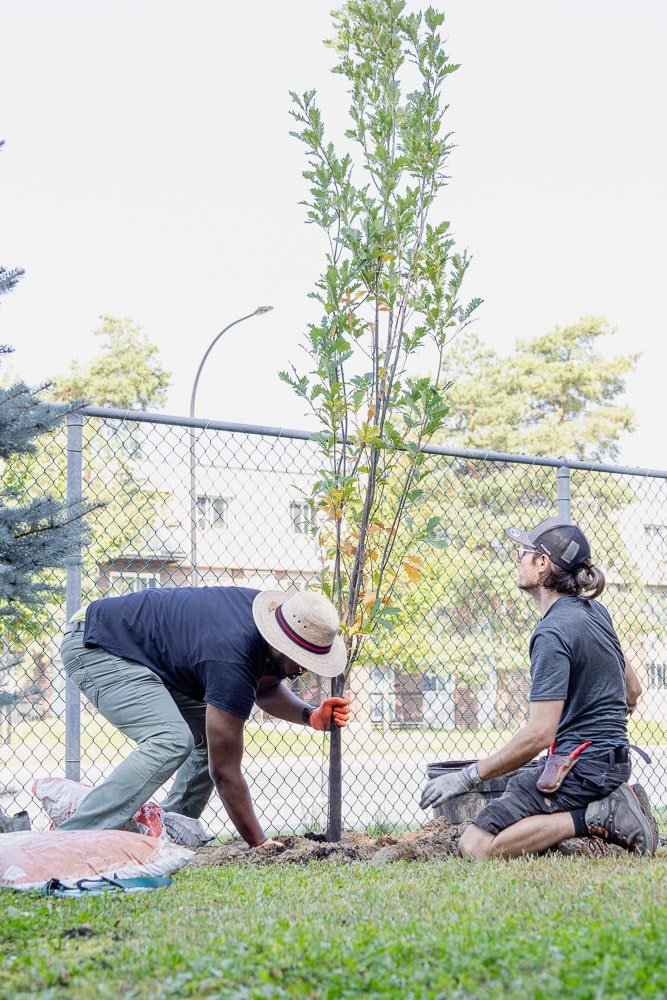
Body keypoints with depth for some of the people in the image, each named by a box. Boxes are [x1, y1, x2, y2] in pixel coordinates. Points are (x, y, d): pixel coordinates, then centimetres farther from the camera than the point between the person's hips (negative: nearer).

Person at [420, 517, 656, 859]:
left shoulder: (553, 632, -19)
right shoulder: (595, 610, 11)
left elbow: (539, 734, -24)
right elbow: (633, 690, 22)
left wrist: (468, 777, -19)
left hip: (578, 766, -10)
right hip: (614, 760, 10)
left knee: (475, 846, -14)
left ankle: (594, 818, -14)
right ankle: (610, 799, 11)